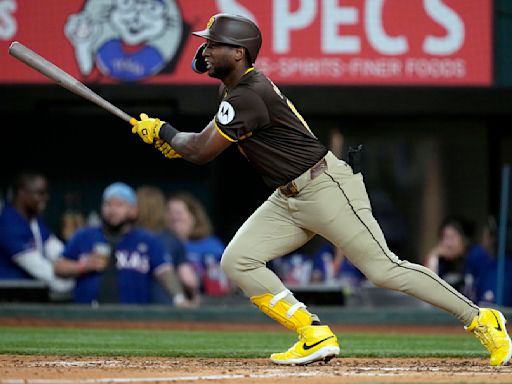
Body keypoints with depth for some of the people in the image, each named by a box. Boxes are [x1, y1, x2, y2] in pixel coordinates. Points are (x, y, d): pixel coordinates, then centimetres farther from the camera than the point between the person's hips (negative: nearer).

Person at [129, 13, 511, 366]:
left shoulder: (249, 96, -20)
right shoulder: (233, 90, 12)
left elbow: (202, 151, -17)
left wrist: (163, 131, 0)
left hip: (326, 187, -10)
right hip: (287, 201, 10)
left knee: (383, 268, -12)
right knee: (237, 261, -3)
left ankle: (481, 320, -2)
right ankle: (316, 337, -3)